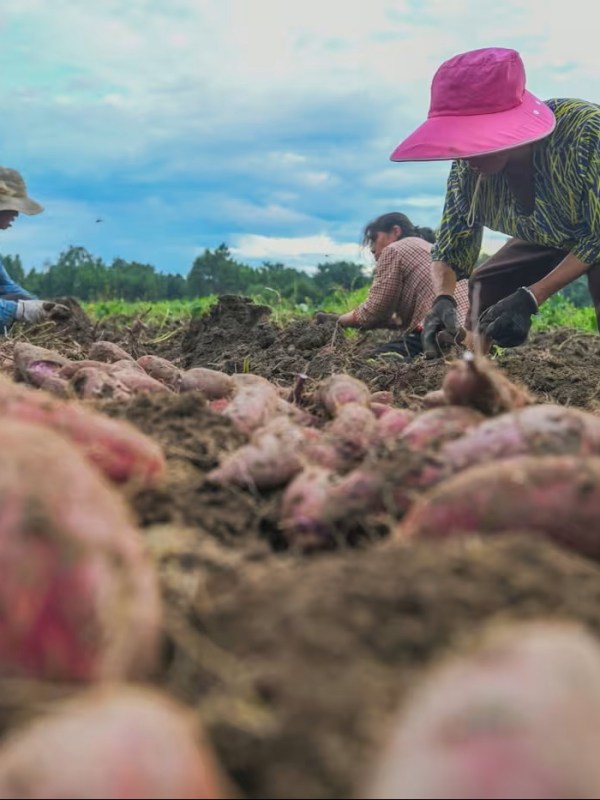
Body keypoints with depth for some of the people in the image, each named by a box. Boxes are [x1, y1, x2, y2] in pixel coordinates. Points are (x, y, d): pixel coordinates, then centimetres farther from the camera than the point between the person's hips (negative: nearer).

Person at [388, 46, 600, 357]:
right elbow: (450, 248, -14)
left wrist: (531, 298, -40)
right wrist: (443, 299, -37)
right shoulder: (467, 167, -23)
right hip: (549, 237, 6)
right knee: (482, 285, 1)